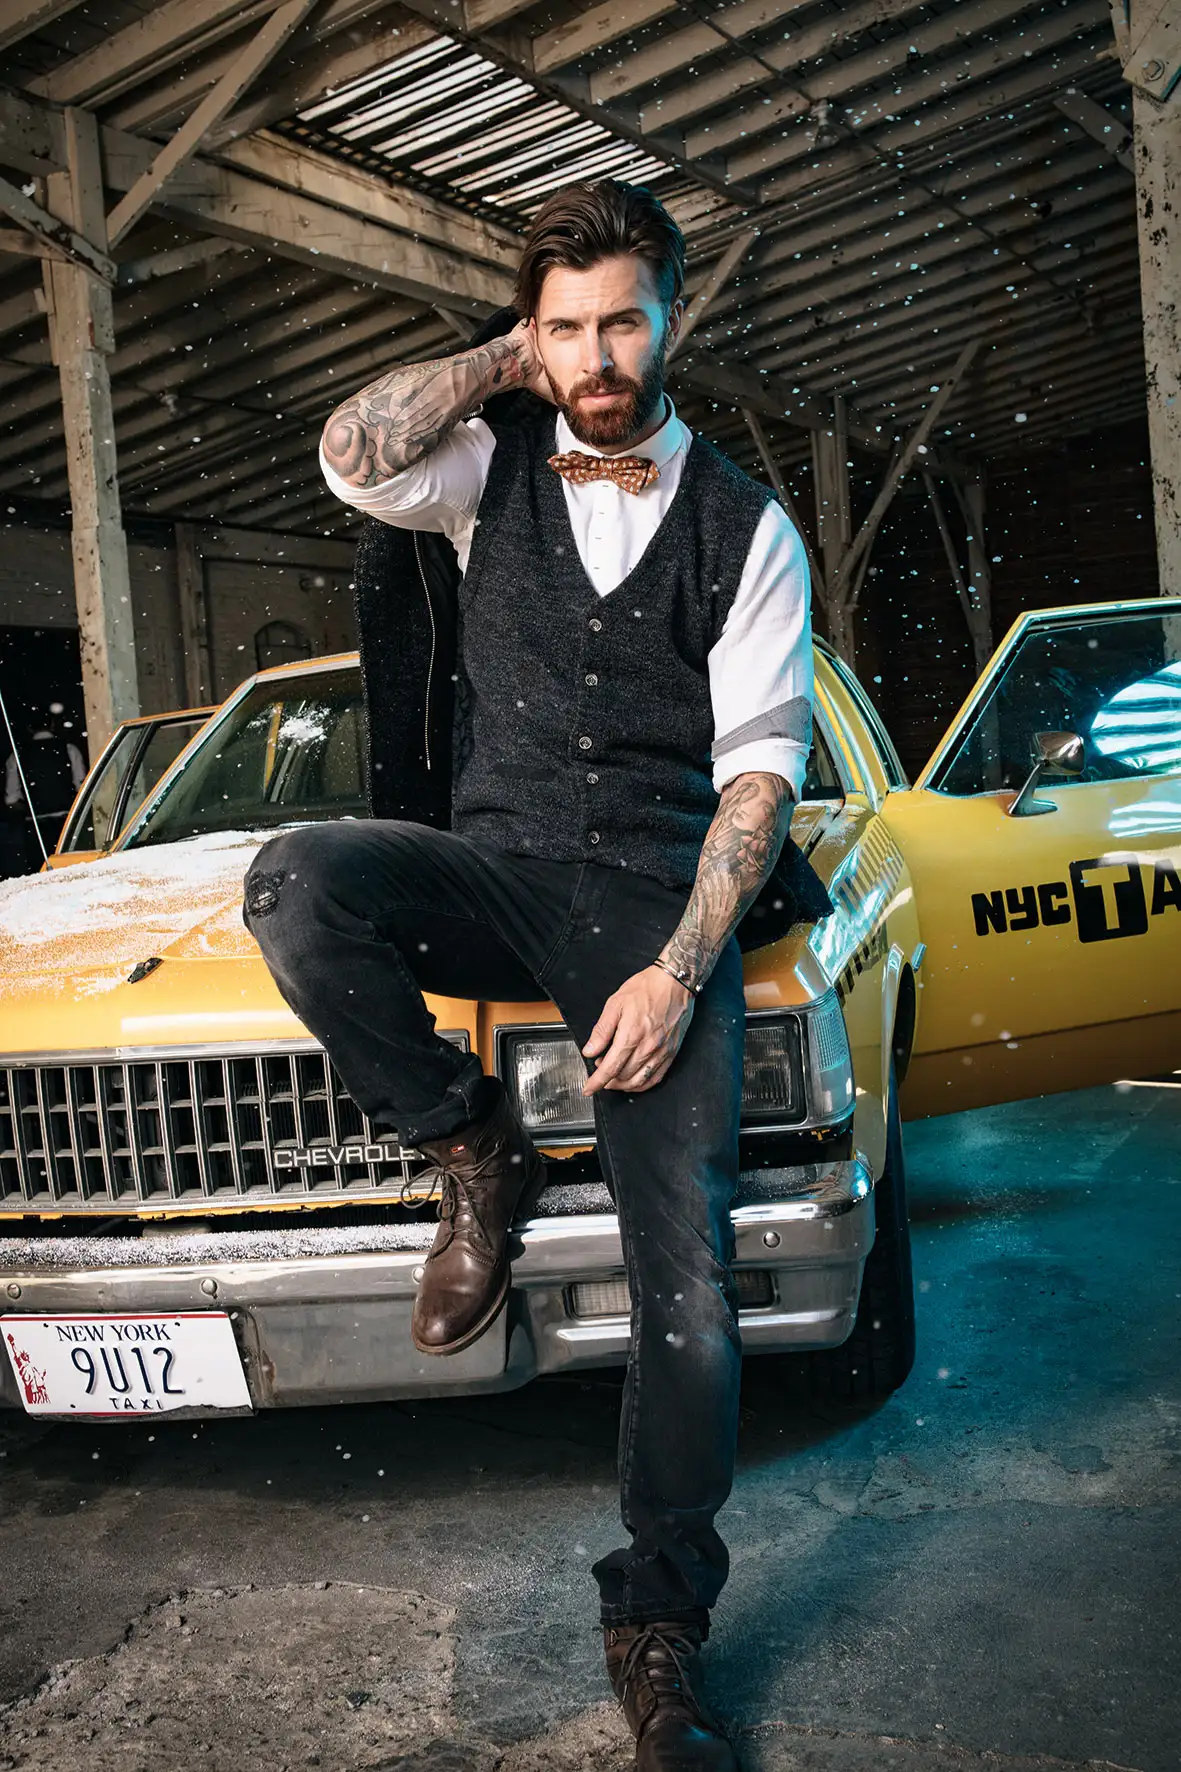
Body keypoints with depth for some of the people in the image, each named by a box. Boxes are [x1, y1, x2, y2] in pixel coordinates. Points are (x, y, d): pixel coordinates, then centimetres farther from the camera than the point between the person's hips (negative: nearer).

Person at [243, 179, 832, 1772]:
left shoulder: (747, 532, 3)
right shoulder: (494, 473, 8)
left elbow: (758, 772, -3)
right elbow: (351, 457, -13)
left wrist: (678, 973, -15)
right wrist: (506, 364, -2)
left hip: (660, 906, -1)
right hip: (497, 872, 2)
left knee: (686, 1274, -11)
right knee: (297, 883, -31)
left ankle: (659, 1631, 7)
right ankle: (479, 1158, -8)